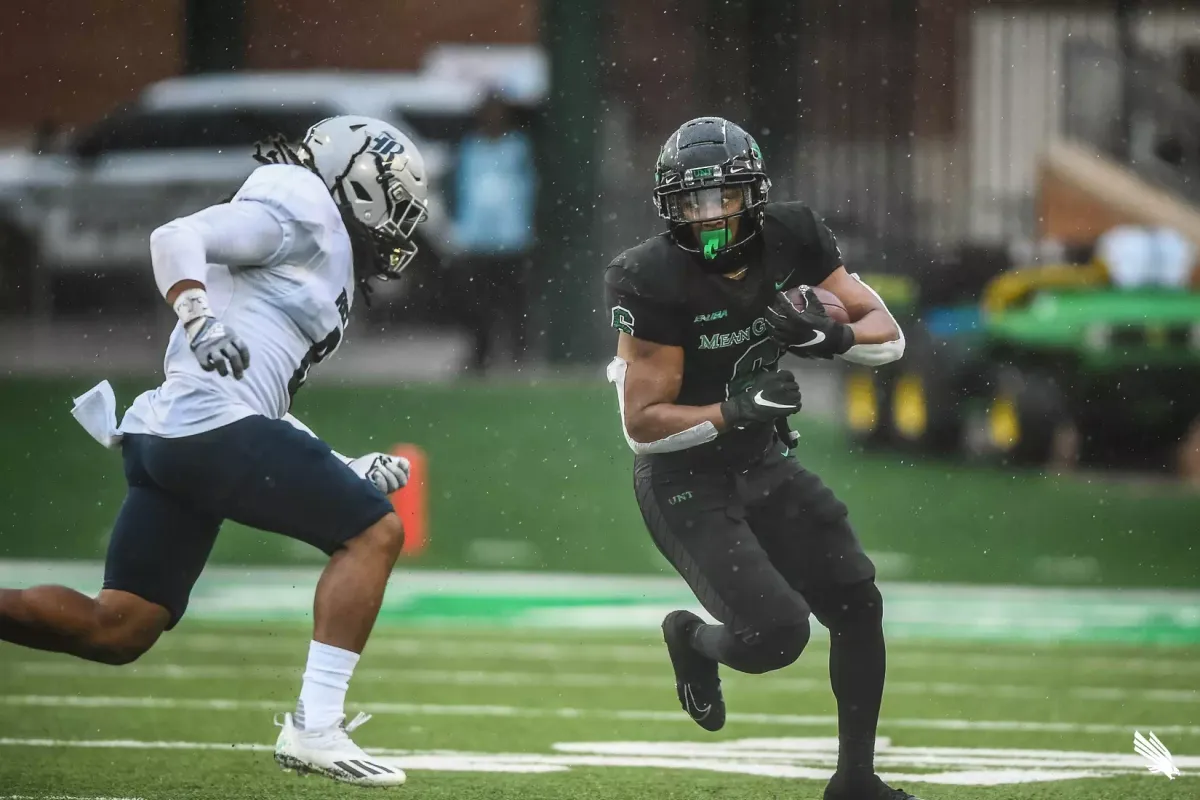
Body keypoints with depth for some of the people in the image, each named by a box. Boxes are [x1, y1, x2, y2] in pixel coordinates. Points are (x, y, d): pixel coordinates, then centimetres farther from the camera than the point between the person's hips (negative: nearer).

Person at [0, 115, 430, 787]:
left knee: (116, 630, 5)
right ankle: (314, 726, -12)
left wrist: (349, 473, 24)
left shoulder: (327, 275, 30)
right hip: (214, 422, -10)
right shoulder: (305, 215, 1)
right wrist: (200, 321, -29)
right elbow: (178, 237, -12)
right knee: (374, 533, -5)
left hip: (167, 437, 10)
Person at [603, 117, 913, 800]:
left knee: (858, 605, 1)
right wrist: (734, 413, -33)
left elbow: (890, 335, -3)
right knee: (778, 633, -19)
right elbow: (643, 423, -20)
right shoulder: (655, 281, -22)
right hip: (685, 480, -6)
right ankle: (692, 640, 17)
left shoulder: (790, 237, -7)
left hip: (765, 463, 6)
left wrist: (832, 334, -24)